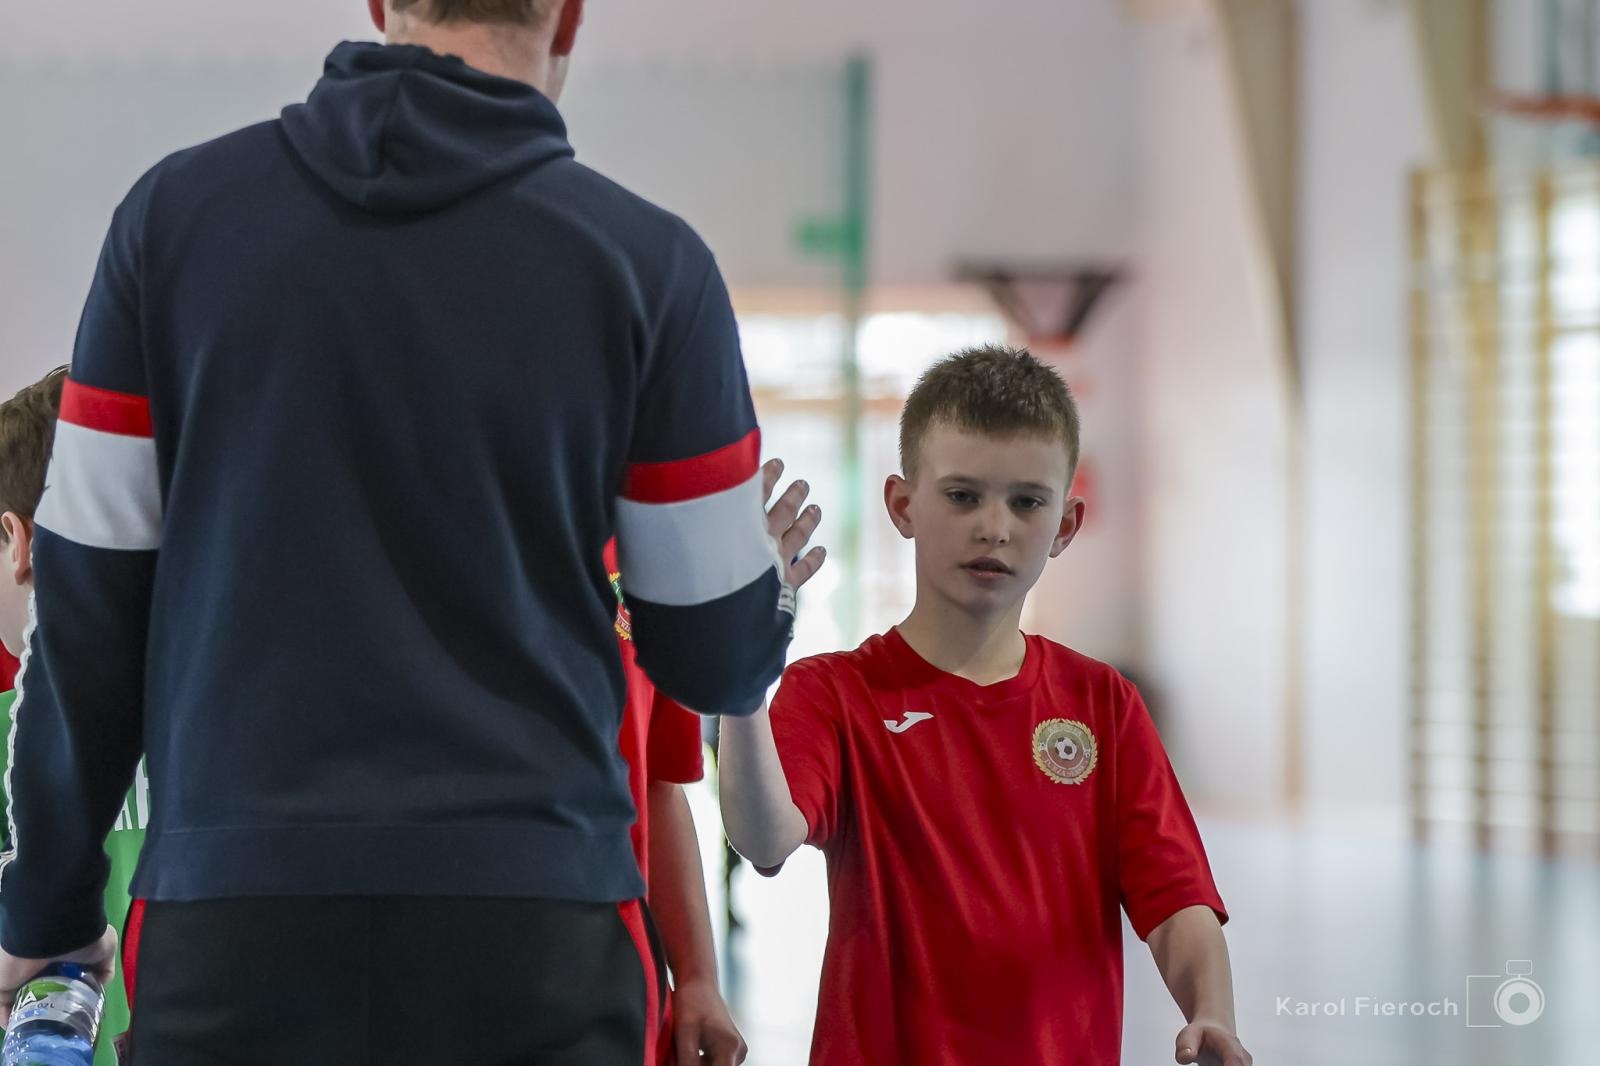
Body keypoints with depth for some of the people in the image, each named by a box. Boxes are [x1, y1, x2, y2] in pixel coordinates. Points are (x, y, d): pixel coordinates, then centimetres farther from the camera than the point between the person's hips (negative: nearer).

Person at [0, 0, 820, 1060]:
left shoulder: (177, 210, 5)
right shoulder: (643, 259, 0)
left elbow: (87, 604, 5)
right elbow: (718, 658, 6)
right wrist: (775, 585, 30)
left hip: (229, 921, 1)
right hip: (530, 922, -1)